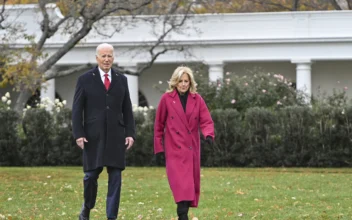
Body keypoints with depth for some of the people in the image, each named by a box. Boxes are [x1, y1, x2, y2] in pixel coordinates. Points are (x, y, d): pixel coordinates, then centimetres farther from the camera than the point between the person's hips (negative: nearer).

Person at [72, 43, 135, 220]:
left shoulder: (121, 80, 10)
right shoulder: (85, 79, 1)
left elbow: (127, 110, 11)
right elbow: (77, 110, -1)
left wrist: (130, 133, 2)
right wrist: (79, 134, -9)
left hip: (116, 136, 2)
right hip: (93, 136, -2)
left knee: (115, 176, -3)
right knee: (91, 174, 1)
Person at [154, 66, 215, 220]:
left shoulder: (197, 99, 5)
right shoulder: (167, 98, -1)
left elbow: (206, 121, 0)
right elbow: (159, 124, 4)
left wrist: (209, 135, -21)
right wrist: (159, 147, 4)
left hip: (192, 148, 4)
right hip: (174, 149, -4)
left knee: (192, 183, 7)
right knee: (180, 182, -17)